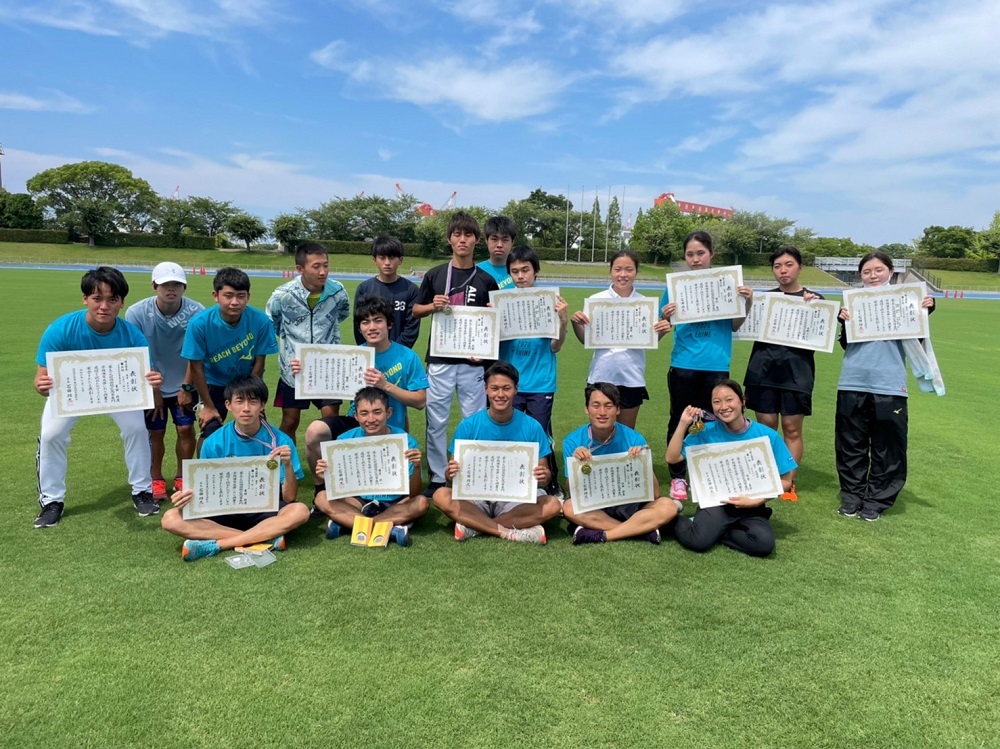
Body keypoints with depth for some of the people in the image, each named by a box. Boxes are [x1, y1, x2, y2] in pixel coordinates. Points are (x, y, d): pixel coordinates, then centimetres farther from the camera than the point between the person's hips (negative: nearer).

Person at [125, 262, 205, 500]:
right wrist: (153, 389, -5)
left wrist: (186, 387, -6)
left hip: (183, 386, 1)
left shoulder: (196, 312, -21)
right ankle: (156, 480, 23)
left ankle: (182, 478, 20)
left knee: (186, 429, 0)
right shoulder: (136, 313, -20)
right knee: (155, 433, 5)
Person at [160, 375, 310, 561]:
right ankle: (266, 537, -25)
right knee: (171, 519, -22)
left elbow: (289, 498, -10)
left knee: (299, 511, -32)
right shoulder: (214, 443, -6)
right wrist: (190, 496, -22)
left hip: (265, 511, -2)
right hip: (225, 510, 2)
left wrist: (288, 465, -27)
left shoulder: (280, 441, -10)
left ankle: (216, 544, -24)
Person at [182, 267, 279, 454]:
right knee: (210, 432, -7)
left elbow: (259, 362, -13)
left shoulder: (260, 321, -26)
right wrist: (208, 406, -9)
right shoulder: (199, 323, -27)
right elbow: (196, 367, -16)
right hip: (214, 383, -1)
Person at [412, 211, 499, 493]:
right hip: (440, 359, 1)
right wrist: (433, 306, -9)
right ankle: (436, 478, 17)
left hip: (473, 361, 0)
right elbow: (416, 310, 12)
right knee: (436, 420, 4)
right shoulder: (434, 275, 7)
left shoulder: (486, 280, 6)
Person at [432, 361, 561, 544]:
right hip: (476, 498, 0)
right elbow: (454, 471, -2)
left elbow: (543, 471, 0)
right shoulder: (468, 425, -4)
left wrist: (544, 476, -24)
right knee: (441, 496, -28)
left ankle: (474, 526, -19)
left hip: (515, 501, 1)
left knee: (552, 505, -28)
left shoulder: (532, 427, -4)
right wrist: (450, 473, -26)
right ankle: (513, 533, -24)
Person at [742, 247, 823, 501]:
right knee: (765, 427, 5)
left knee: (792, 428, 2)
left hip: (796, 372, -2)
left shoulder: (814, 299, 5)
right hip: (763, 369, 2)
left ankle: (789, 482, 11)